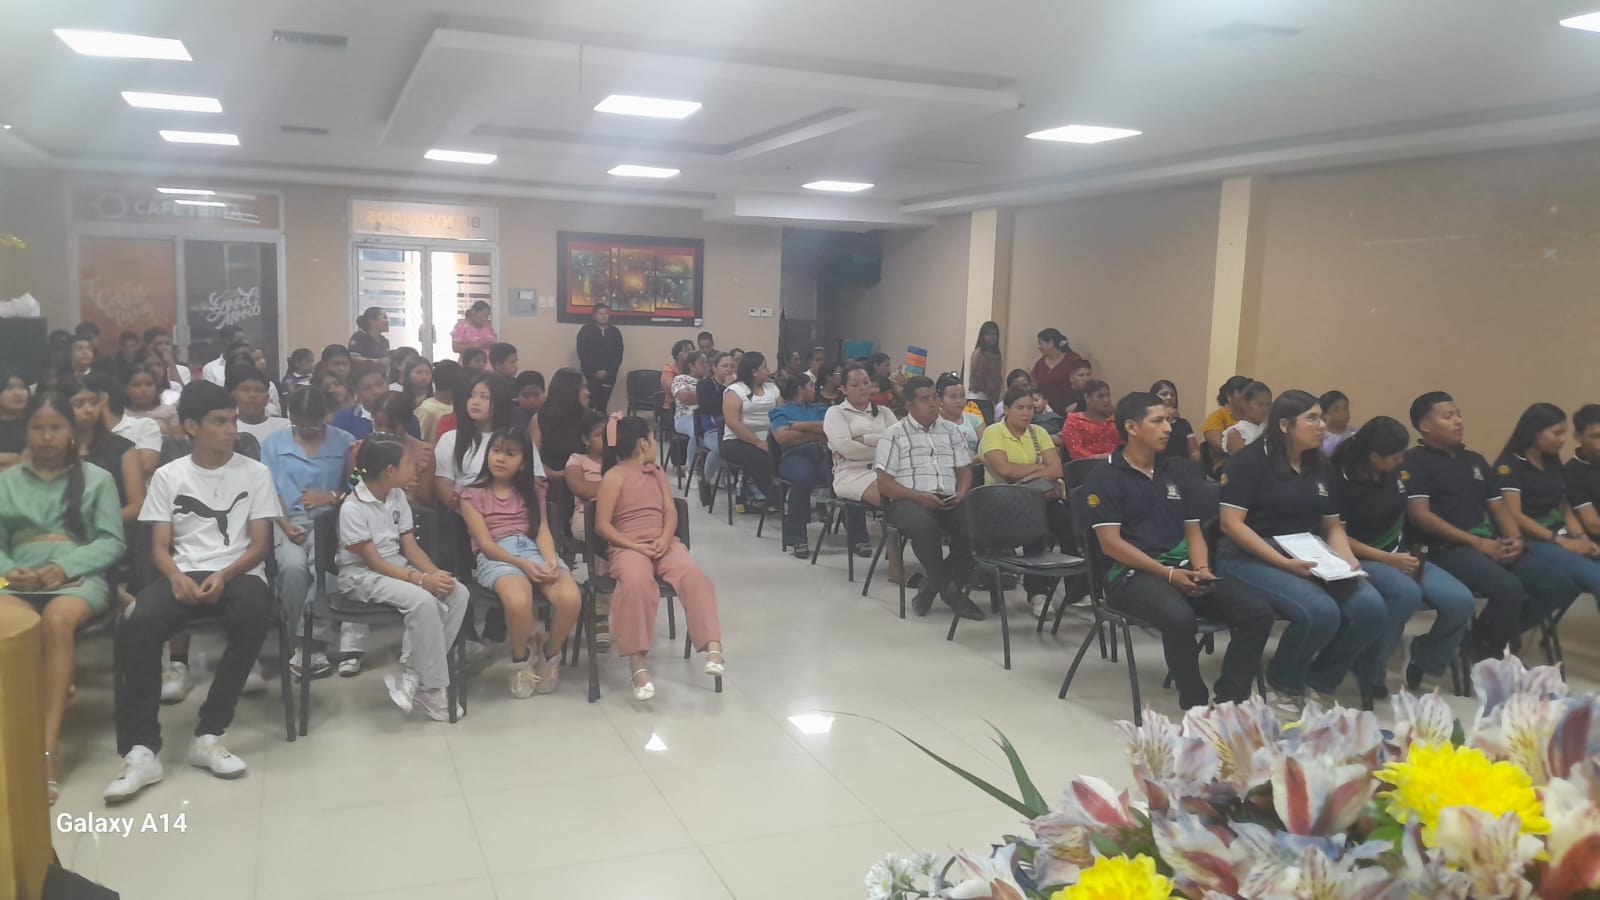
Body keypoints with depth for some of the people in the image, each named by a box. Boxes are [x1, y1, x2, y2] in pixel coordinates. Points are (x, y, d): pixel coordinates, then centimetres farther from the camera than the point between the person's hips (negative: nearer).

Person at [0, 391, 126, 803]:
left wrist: (65, 566, -10)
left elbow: (113, 542, 6)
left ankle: (47, 746, -41)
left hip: (80, 577, -2)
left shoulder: (96, 479, 15)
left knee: (57, 620, -38)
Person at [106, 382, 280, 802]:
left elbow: (260, 546, 2)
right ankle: (141, 750, -25)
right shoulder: (168, 476, 10)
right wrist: (178, 577, -17)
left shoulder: (255, 473, 6)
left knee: (252, 617, -37)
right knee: (139, 623, -32)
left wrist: (223, 576, -17)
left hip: (239, 573, -1)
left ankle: (208, 735, -24)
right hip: (183, 574, 1)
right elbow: (160, 548, 6)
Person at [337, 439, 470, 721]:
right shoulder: (352, 508, -16)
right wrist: (421, 579, -28)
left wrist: (436, 572, -16)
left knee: (458, 593, -18)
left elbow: (410, 546, 3)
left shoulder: (398, 496, 5)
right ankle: (431, 688, -21)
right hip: (362, 575, -7)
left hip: (397, 567, 7)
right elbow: (374, 562, -19)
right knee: (422, 601, -34)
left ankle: (411, 674, -15)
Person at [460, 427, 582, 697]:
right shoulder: (473, 495, 8)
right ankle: (521, 660, -5)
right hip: (496, 557, -3)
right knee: (519, 602, -38)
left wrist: (550, 560, -16)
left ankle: (550, 653, 2)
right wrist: (522, 564, -18)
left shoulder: (532, 492, 20)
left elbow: (543, 531, 6)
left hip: (534, 550, 3)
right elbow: (485, 544, -3)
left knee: (570, 599, -29)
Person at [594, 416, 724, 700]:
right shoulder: (614, 476, 2)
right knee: (636, 582, -38)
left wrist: (665, 538, -10)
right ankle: (637, 665, -35)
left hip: (663, 542, 5)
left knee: (693, 573, -28)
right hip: (628, 546, -5)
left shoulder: (657, 472, 20)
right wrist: (635, 546, -15)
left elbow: (671, 512, 11)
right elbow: (602, 525, -4)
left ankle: (713, 646, -36)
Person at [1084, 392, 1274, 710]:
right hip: (1131, 574, -6)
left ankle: (1227, 700, -8)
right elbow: (1110, 543, -10)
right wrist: (1167, 573, -16)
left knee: (1257, 611, -14)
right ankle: (1195, 705, -15)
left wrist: (1201, 569, -4)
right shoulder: (1104, 477, -3)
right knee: (1180, 618, -36)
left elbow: (1193, 532, 18)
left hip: (1182, 568, 7)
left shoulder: (1175, 473, 18)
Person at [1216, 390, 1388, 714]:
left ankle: (1321, 681, 5)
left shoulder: (1319, 466, 15)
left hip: (1311, 560, 7)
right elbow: (1231, 523, -14)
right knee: (1321, 611, -32)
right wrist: (1284, 562, -21)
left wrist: (1347, 558, -4)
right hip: (1252, 559, -7)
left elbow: (1333, 525, 18)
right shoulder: (1249, 461, -7)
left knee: (1370, 608, -19)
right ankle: (1283, 685, -3)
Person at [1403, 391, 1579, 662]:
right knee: (1508, 588, -31)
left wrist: (1515, 539, -2)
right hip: (1446, 549, -8)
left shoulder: (1475, 461, 22)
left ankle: (1483, 637, 2)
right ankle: (1489, 651, -6)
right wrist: (1477, 542, -15)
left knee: (1561, 587, -5)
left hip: (1491, 545, 8)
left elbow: (1498, 507, 20)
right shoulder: (1414, 461, -3)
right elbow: (1420, 516, -13)